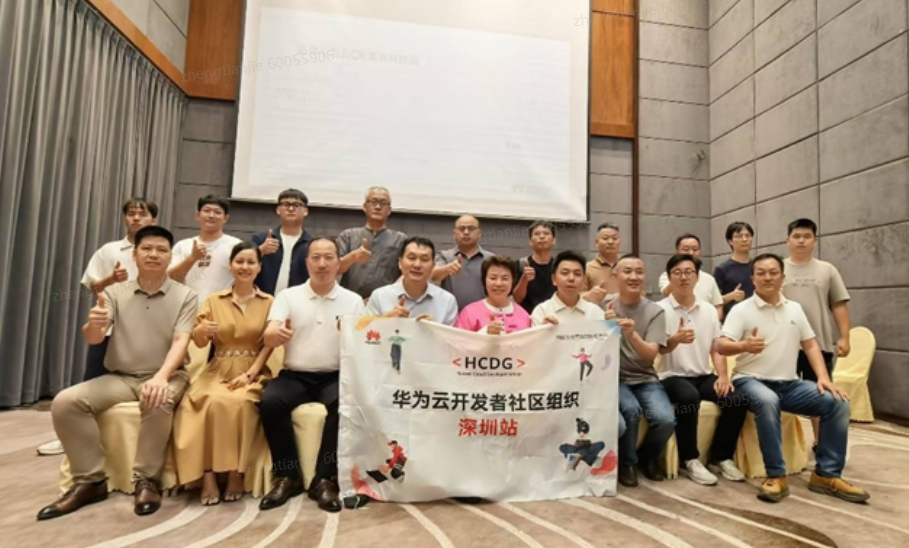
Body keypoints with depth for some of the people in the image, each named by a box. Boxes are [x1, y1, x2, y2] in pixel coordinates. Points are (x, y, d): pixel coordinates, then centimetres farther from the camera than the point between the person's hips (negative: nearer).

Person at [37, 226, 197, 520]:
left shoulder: (185, 296, -1)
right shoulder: (115, 293, 6)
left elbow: (181, 342, -13)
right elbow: (92, 339, -5)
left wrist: (161, 377, -31)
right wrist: (94, 324, -31)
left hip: (167, 376, -3)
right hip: (121, 377, 4)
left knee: (158, 401, -36)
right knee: (65, 402, -19)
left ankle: (146, 480, -18)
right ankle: (91, 480, -6)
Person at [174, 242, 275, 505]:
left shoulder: (270, 302, 7)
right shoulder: (214, 300, 12)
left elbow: (268, 345, 0)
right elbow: (199, 343, 6)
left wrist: (249, 374, -14)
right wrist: (200, 330, -19)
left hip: (252, 373, -1)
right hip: (218, 371, 2)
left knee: (238, 402, -33)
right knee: (210, 403, -31)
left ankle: (237, 474, -18)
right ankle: (208, 476, -23)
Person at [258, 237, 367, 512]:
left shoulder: (353, 300, 6)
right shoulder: (288, 296, 6)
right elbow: (268, 338, -6)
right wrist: (277, 333, -31)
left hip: (335, 376, 0)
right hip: (294, 375, 1)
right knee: (270, 402, -29)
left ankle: (325, 479, -16)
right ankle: (288, 476, -11)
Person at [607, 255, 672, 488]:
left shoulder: (655, 311, 0)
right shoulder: (605, 307, -2)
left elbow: (651, 355, -11)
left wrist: (632, 335, -32)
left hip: (645, 379, 2)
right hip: (614, 378, -2)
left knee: (665, 419, -23)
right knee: (631, 410, -30)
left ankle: (648, 458, 12)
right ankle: (626, 462, -1)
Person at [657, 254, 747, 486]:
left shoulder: (709, 309, 10)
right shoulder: (660, 309, -5)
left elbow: (717, 348, 11)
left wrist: (723, 375, -7)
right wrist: (675, 339, -35)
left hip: (704, 376, 5)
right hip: (672, 376, -5)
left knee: (737, 399, -20)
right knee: (689, 396, -35)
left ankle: (721, 457, 2)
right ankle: (690, 459, -15)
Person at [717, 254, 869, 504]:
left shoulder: (795, 308, 13)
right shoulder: (741, 310, -5)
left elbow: (811, 344, 13)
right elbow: (722, 347, -15)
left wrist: (823, 377, -2)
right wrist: (745, 346, -37)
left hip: (789, 384, 6)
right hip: (752, 381, -6)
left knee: (838, 402, -12)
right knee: (767, 402, -38)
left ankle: (826, 474, -1)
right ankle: (776, 476, -25)